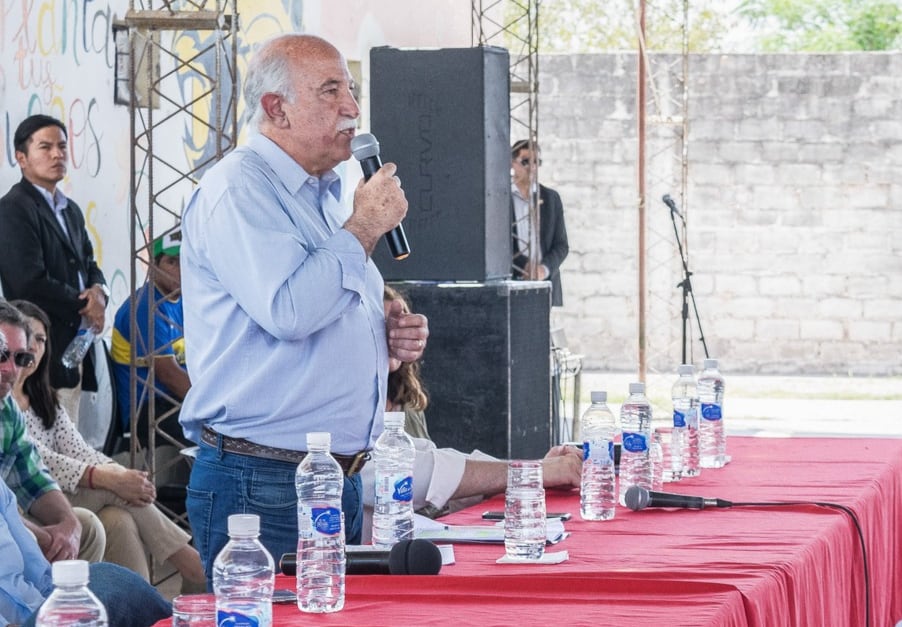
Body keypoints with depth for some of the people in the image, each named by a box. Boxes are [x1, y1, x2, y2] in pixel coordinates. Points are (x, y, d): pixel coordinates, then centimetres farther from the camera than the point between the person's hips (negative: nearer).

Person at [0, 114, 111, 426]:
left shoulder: (71, 210, 19)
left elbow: (89, 266, 22)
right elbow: (31, 283, -18)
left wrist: (99, 292, -2)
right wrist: (85, 305, -7)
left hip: (75, 348, 9)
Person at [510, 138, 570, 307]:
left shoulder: (551, 198, 13)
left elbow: (561, 245, 11)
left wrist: (544, 268, -8)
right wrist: (524, 265, -13)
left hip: (545, 283, 3)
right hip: (511, 284, -3)